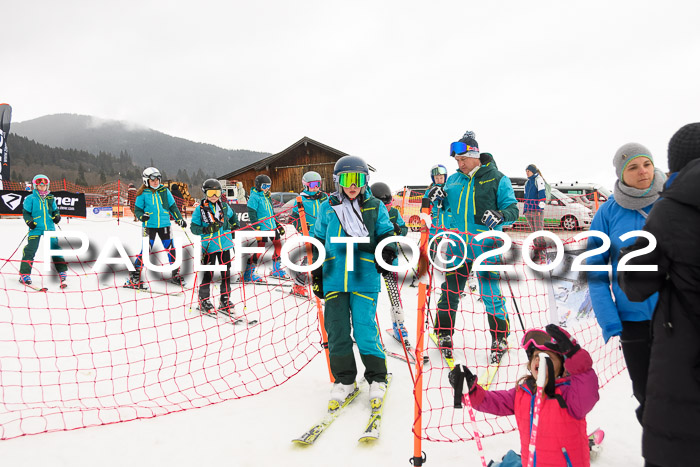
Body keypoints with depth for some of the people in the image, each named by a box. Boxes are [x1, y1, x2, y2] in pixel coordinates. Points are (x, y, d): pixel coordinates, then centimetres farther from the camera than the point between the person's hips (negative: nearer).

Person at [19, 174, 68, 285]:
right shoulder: (30, 199, 3)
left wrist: (57, 216, 3)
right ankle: (24, 274, 0)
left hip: (50, 227, 3)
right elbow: (25, 212, 6)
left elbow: (55, 210, 23)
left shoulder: (50, 198, 14)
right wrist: (29, 221, -10)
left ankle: (62, 271, 18)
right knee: (30, 250, -7)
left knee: (55, 248, 6)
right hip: (36, 228, -3)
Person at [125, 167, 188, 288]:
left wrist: (179, 219, 8)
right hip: (149, 226, -3)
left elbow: (172, 206, 13)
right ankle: (134, 276, 2)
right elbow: (137, 209, 4)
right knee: (146, 250, -9)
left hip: (164, 225, 3)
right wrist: (142, 216, -17)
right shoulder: (142, 193, 0)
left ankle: (175, 275, 20)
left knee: (171, 249, 5)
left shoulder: (165, 190, 8)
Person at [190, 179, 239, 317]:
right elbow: (193, 227, -4)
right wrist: (205, 230, -20)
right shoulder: (200, 209, -2)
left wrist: (234, 227, 13)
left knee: (226, 273, 7)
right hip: (209, 246, -4)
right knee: (208, 274, 1)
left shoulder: (224, 207, 9)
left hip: (225, 245, 4)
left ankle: (225, 302, 18)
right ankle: (204, 301, 18)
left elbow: (233, 216, 29)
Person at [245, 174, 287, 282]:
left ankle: (276, 270, 26)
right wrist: (256, 228, -20)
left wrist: (278, 225, 22)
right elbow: (251, 214, -13)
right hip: (262, 228, -8)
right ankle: (248, 274, 1)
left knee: (278, 246, 10)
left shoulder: (266, 196, 17)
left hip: (272, 227, 8)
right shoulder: (254, 197, -8)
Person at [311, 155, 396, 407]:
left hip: (365, 279, -2)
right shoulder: (327, 208, 10)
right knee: (336, 330, 5)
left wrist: (388, 250, -9)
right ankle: (344, 380, 21)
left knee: (365, 328, -5)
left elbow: (386, 233, 13)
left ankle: (377, 379, 16)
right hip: (334, 280, 2)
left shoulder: (375, 207, 7)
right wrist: (316, 274, 14)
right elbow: (318, 242, 16)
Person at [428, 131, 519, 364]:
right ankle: (444, 334, 26)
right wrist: (437, 196, -1)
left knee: (491, 295, 1)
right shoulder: (454, 180, 10)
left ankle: (500, 340, 20)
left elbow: (513, 209, -4)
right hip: (458, 246, 4)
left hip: (486, 248, -4)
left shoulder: (497, 179, -2)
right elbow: (447, 205, 21)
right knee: (449, 292, 9)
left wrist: (500, 216, -26)